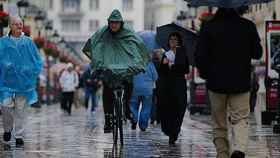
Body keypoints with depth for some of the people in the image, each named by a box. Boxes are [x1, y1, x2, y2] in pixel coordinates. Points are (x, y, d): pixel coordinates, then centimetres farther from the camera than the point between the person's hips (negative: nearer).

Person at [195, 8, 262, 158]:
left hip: (216, 83, 0)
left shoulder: (208, 27, -7)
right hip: (241, 83, 0)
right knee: (240, 119, 3)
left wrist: (205, 73, 10)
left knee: (219, 123, 13)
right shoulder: (248, 26, -5)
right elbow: (257, 53, 5)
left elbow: (200, 56, -8)